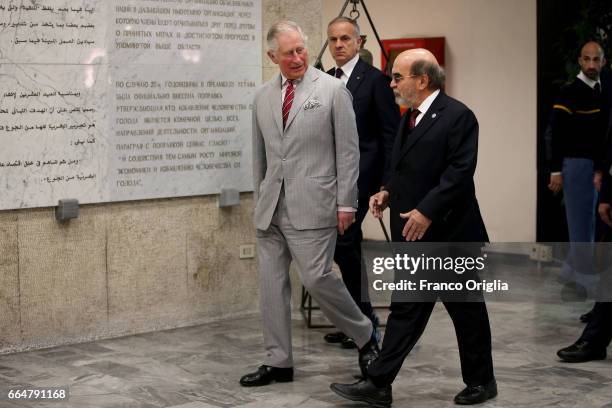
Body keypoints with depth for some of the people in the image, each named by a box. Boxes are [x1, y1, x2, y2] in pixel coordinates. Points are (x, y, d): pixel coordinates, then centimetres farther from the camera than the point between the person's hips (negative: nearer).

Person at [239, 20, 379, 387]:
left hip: (312, 204, -5)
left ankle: (365, 336, 14)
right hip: (271, 208, 5)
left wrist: (346, 203, -8)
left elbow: (348, 150, -4)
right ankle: (278, 362, 16)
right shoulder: (263, 97, 11)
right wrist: (259, 200, 16)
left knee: (317, 278, -10)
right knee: (272, 284, 6)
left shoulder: (332, 90, -3)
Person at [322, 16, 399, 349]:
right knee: (347, 246, 10)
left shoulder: (375, 80, -6)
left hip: (360, 174, -7)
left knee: (342, 241, -16)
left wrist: (387, 184, -13)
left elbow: (391, 135, -8)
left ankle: (363, 315, -2)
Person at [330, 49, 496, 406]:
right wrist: (389, 192, 4)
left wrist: (427, 210, -24)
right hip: (414, 234, 8)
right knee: (406, 310, 8)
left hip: (450, 232, -8)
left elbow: (460, 172, -21)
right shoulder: (410, 117, 13)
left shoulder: (457, 116, -14)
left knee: (466, 309, 7)